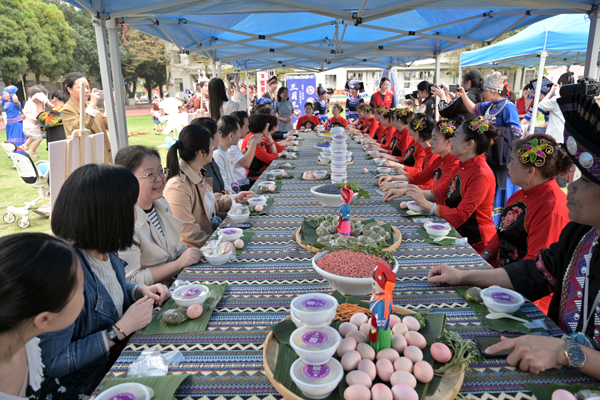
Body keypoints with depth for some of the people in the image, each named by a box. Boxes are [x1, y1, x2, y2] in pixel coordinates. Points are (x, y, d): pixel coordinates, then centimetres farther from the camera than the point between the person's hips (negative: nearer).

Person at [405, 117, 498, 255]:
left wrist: (425, 204, -22)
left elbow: (460, 215, -24)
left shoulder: (482, 175, -22)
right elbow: (443, 191, 14)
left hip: (475, 243, -8)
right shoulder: (464, 167, 7)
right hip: (458, 233, 8)